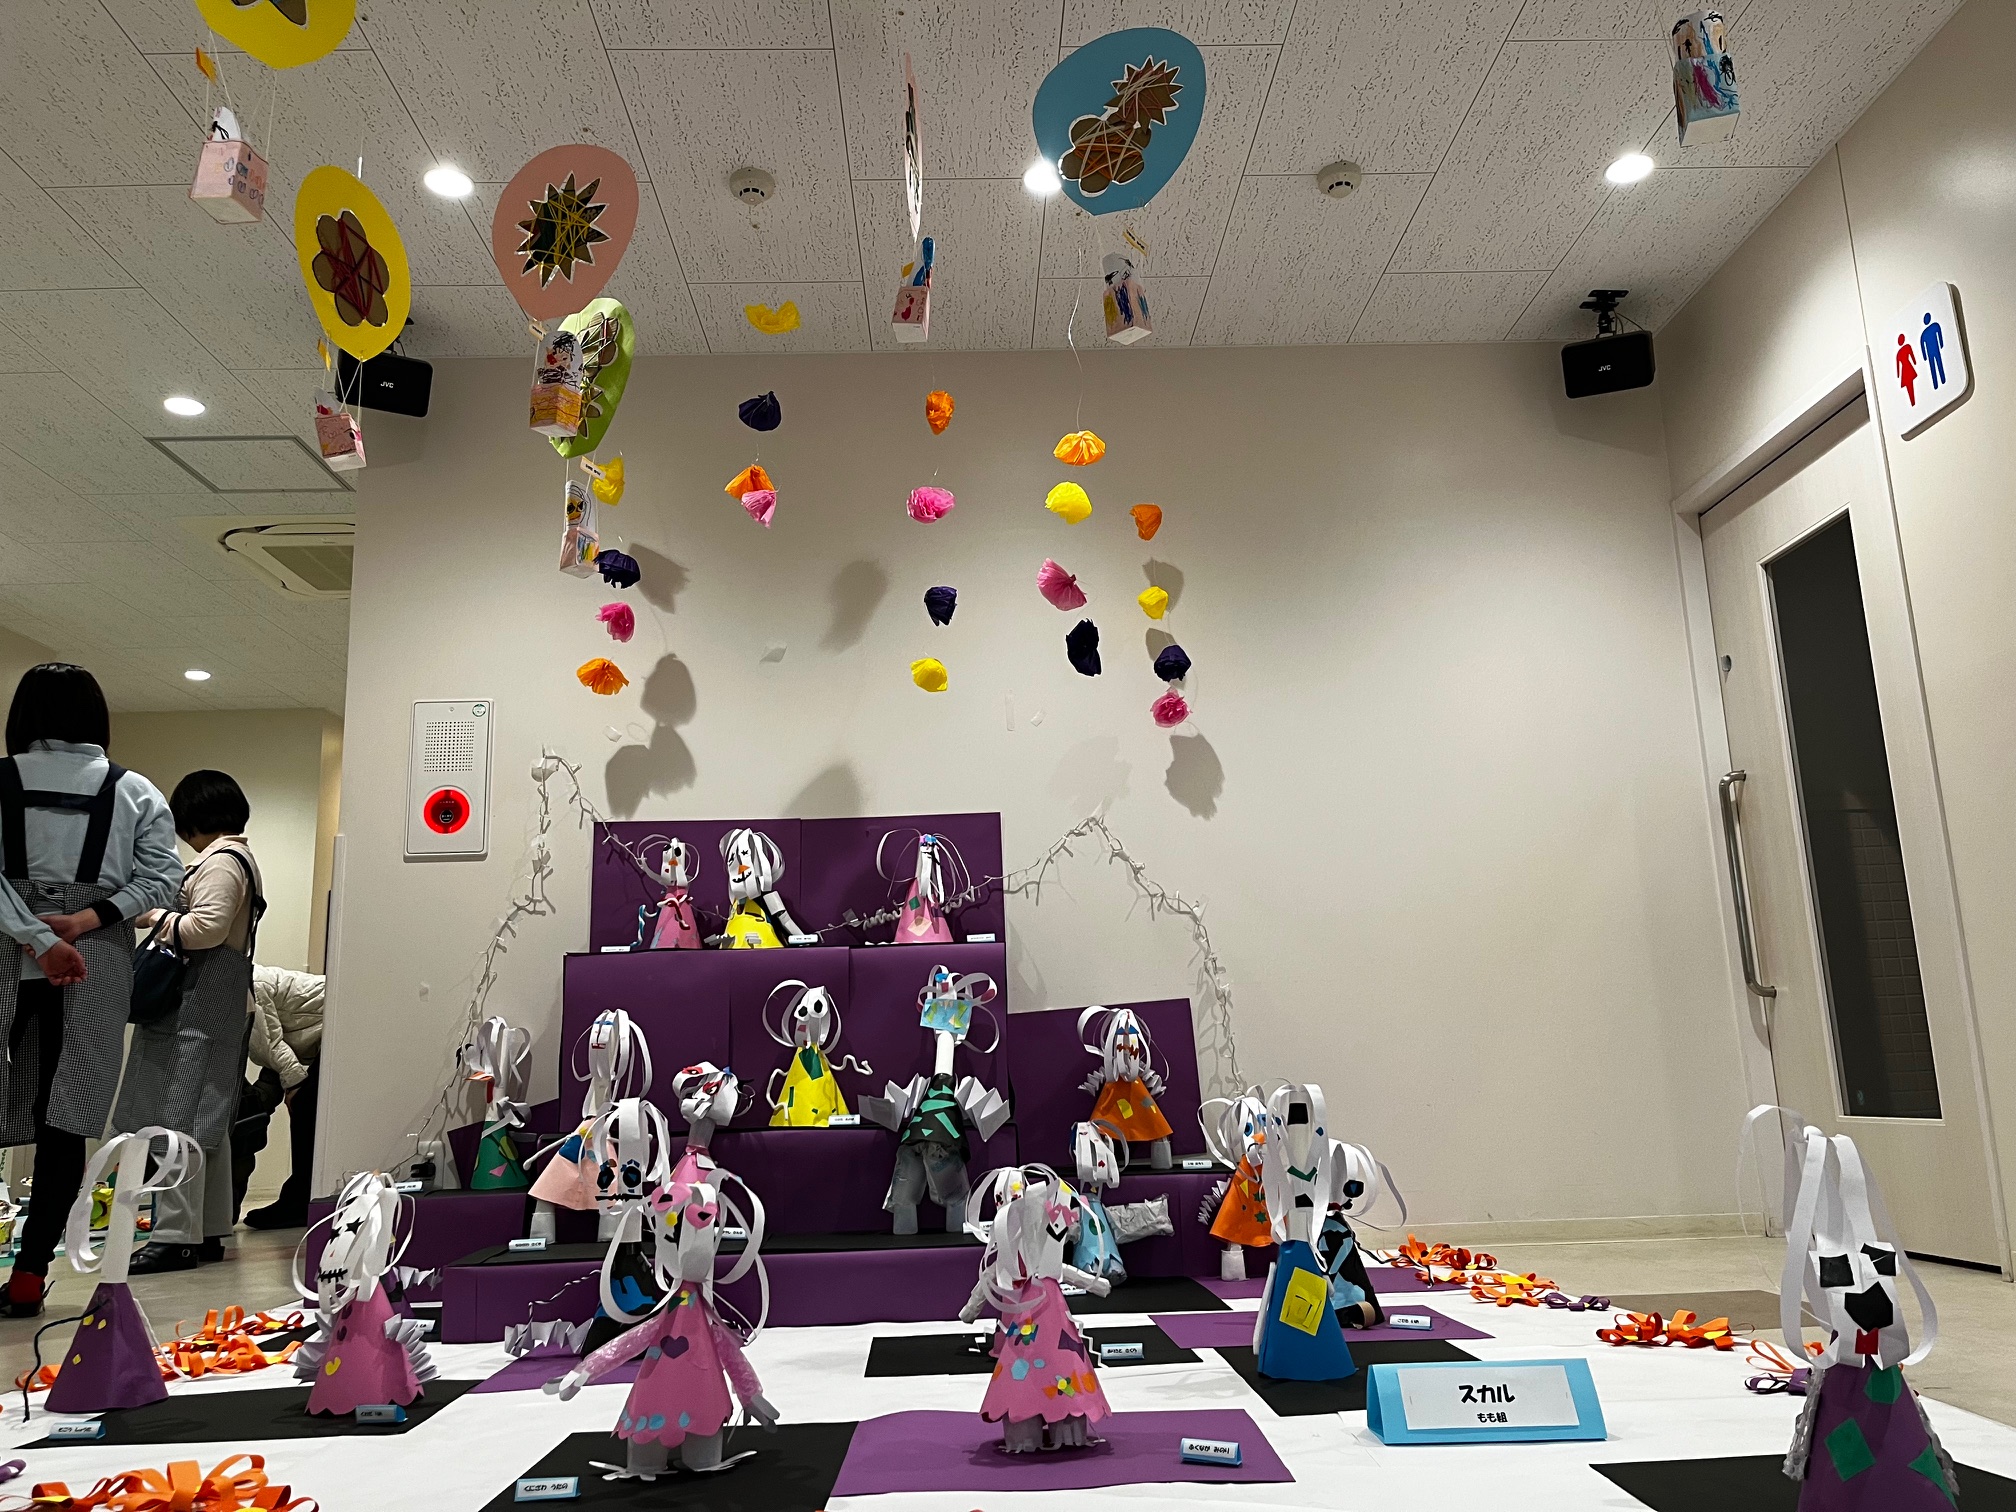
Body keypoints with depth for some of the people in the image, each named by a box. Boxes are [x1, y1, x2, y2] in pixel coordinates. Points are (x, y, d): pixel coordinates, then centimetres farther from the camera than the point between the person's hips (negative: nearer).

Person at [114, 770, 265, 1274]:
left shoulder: (221, 860, -11)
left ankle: (177, 1236, -9)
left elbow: (207, 927, -22)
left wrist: (159, 919, -8)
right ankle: (209, 1231, 19)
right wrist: (169, 919, 15)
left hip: (199, 1011, -11)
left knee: (178, 1119, -10)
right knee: (206, 1123, 13)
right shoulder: (238, 856, 21)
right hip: (218, 1009, 11)